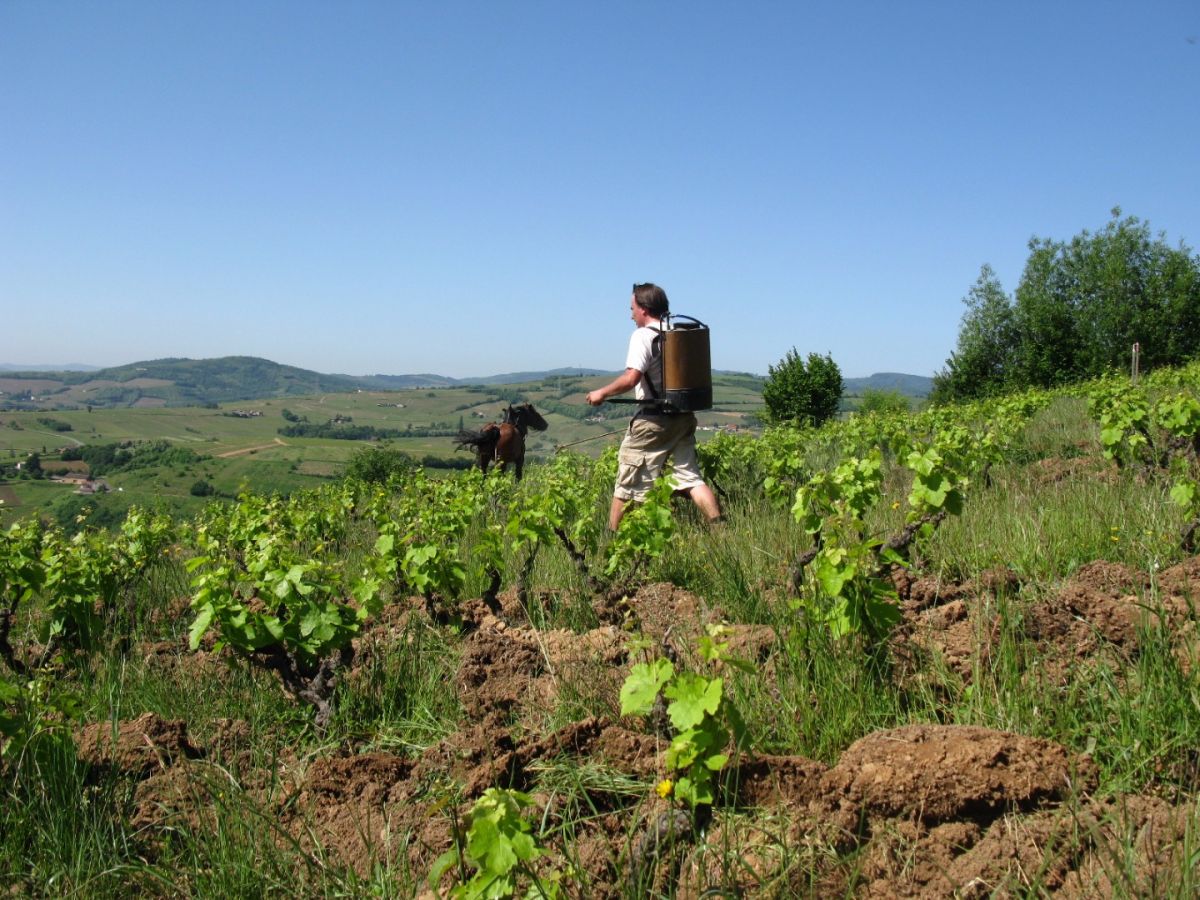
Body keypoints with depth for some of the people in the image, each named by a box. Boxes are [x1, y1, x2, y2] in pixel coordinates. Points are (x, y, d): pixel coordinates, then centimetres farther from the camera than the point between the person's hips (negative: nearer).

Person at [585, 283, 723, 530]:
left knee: (628, 483, 2)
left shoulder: (643, 335, -11)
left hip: (654, 420, -7)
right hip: (684, 417, 7)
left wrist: (602, 393, -9)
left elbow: (631, 378, -21)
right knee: (691, 477, 8)